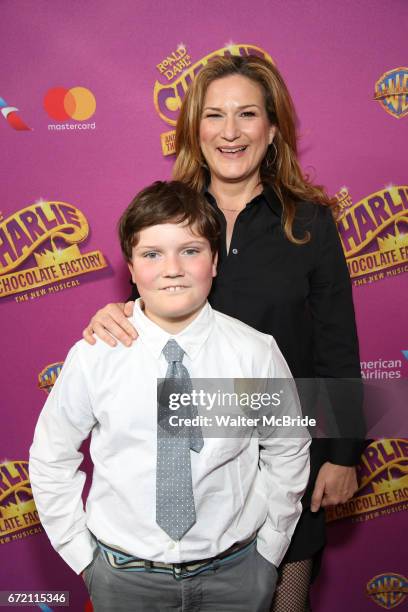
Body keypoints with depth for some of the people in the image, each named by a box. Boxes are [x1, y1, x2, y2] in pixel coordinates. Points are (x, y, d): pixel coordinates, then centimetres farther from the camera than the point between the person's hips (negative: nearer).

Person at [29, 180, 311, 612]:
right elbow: (51, 460, -1)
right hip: (126, 576, 0)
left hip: (237, 575, 1)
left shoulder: (257, 354, -13)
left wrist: (269, 545, 2)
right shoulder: (93, 357, -14)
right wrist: (81, 553, 0)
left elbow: (288, 451, 1)